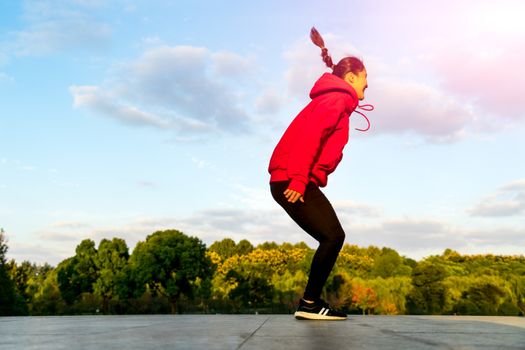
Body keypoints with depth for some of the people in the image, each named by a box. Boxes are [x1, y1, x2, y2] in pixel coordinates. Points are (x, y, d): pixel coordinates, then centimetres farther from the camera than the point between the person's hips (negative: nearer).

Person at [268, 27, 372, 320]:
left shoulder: (336, 102, 25)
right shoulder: (336, 99, -7)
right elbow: (309, 136, -20)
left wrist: (303, 180, 11)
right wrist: (298, 179, -26)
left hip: (302, 182, 10)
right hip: (292, 182, -10)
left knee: (334, 237, 7)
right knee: (333, 236, -11)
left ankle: (313, 302, 11)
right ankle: (309, 304, -3)